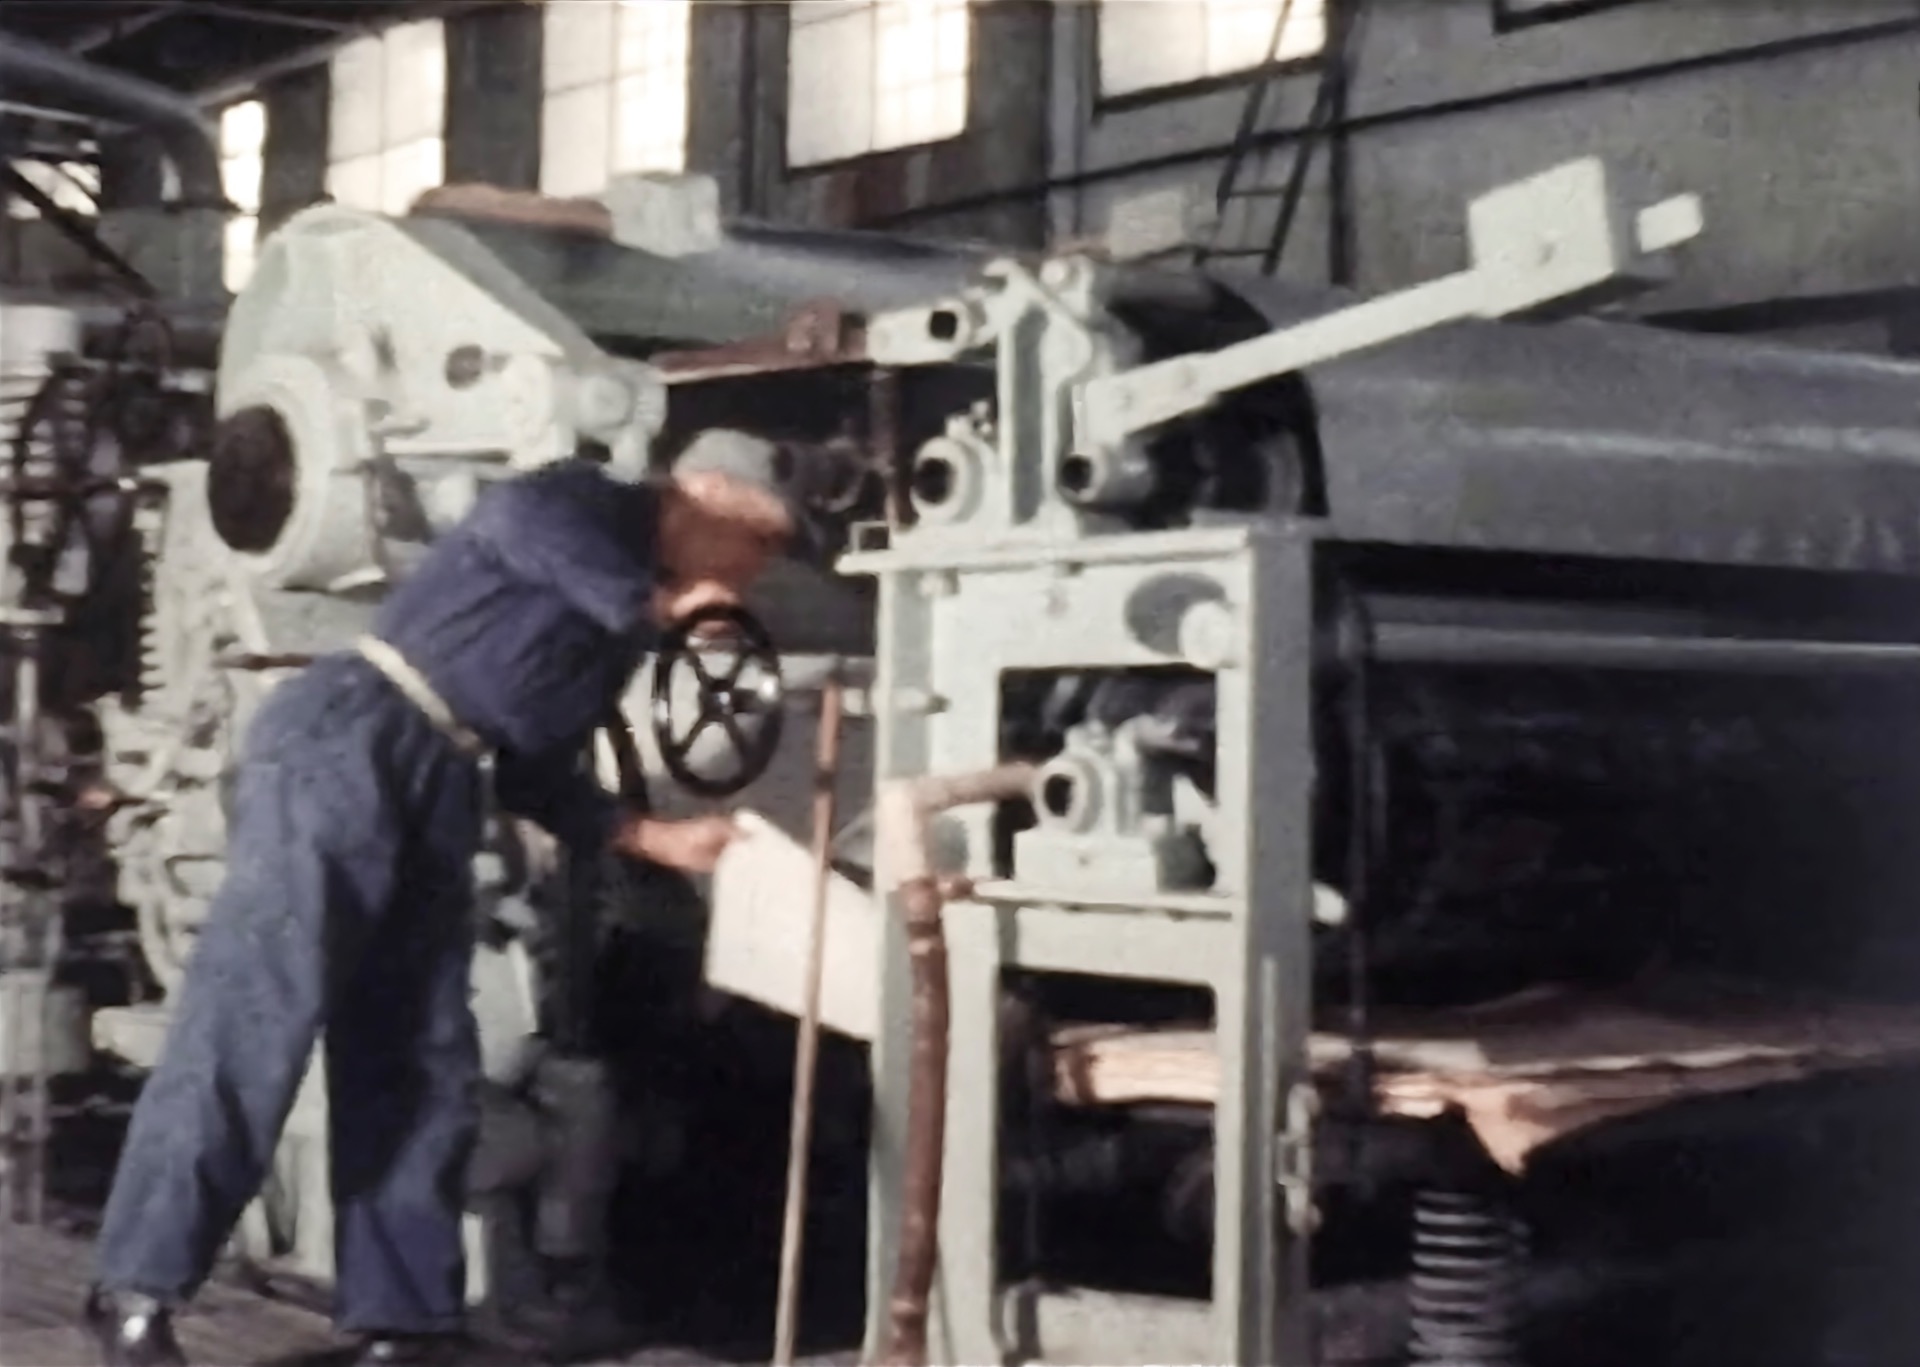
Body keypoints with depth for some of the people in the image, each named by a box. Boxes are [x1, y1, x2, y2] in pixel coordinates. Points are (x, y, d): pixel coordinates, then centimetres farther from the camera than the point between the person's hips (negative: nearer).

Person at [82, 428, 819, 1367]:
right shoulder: (590, 502, 2)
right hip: (346, 745, -9)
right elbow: (515, 516, -24)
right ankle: (137, 1290, -7)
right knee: (255, 1020, -11)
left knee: (421, 1065, 2)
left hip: (440, 792, 9)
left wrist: (662, 839, 12)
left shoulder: (622, 625, 24)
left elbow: (534, 778, 21)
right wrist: (652, 601, -15)